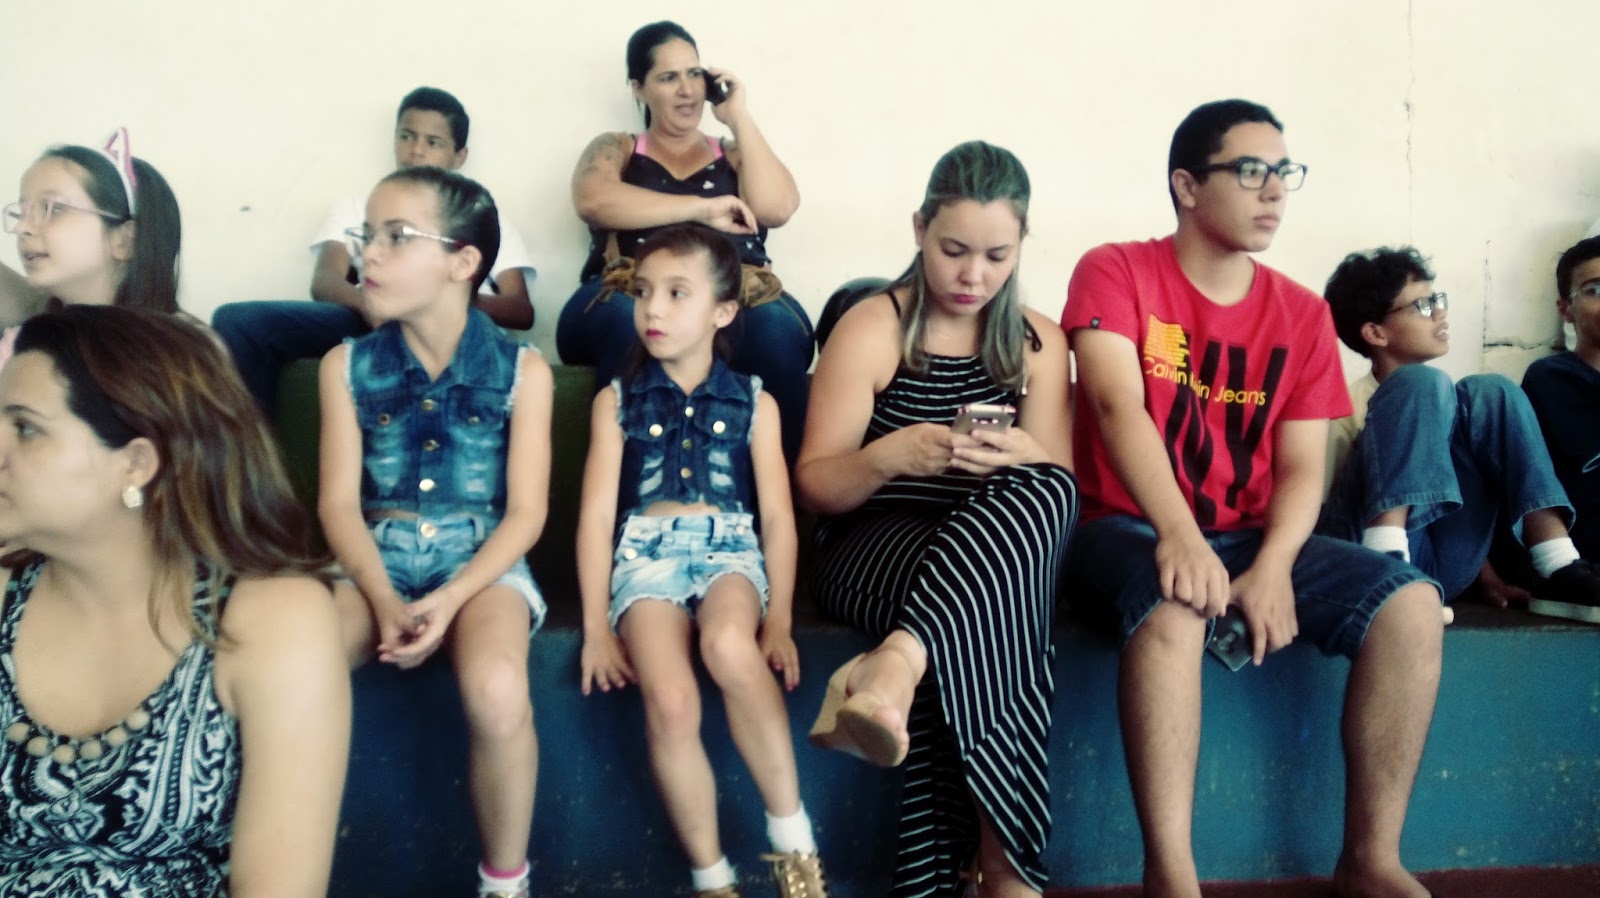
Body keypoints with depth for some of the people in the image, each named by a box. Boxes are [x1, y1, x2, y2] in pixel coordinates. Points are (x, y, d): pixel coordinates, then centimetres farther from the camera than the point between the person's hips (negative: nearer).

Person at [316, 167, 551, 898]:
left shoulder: (522, 371, -1)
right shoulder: (347, 366, 6)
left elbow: (526, 512, -4)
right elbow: (340, 501, 1)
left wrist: (448, 599, -19)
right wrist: (385, 599, -17)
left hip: (481, 558, -2)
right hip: (376, 557, 3)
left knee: (496, 691, -35)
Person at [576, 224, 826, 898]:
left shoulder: (753, 402, 13)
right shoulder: (616, 400, 13)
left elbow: (777, 517, 7)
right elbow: (596, 517, 6)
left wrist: (779, 619, -6)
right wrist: (596, 627, -3)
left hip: (730, 546, 0)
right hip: (647, 551, 1)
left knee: (730, 648, -37)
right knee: (670, 698, -29)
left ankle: (792, 835, -18)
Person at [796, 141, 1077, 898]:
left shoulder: (1038, 343, 9)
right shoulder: (871, 329, -2)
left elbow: (1060, 482, 3)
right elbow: (816, 486, -2)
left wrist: (1021, 458, -23)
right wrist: (890, 455, -25)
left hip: (994, 543, 4)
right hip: (871, 547, -3)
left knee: (1044, 489, -35)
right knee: (981, 616, -39)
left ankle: (890, 668, -50)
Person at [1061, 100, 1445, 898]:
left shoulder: (1302, 314, 8)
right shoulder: (1114, 272, -4)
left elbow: (1302, 468, 2)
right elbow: (1118, 406, -20)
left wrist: (1271, 569, -19)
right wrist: (1179, 535, -34)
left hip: (1250, 538, 5)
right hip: (1129, 529, -4)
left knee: (1411, 601, -17)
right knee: (1174, 608, -38)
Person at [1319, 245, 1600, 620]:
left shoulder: (1438, 401, 23)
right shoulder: (1350, 402, 1)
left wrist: (1483, 569, 12)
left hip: (1435, 568, 6)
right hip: (1367, 556, -6)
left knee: (1489, 393, -1)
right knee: (1423, 384, -17)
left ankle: (1560, 569, -12)